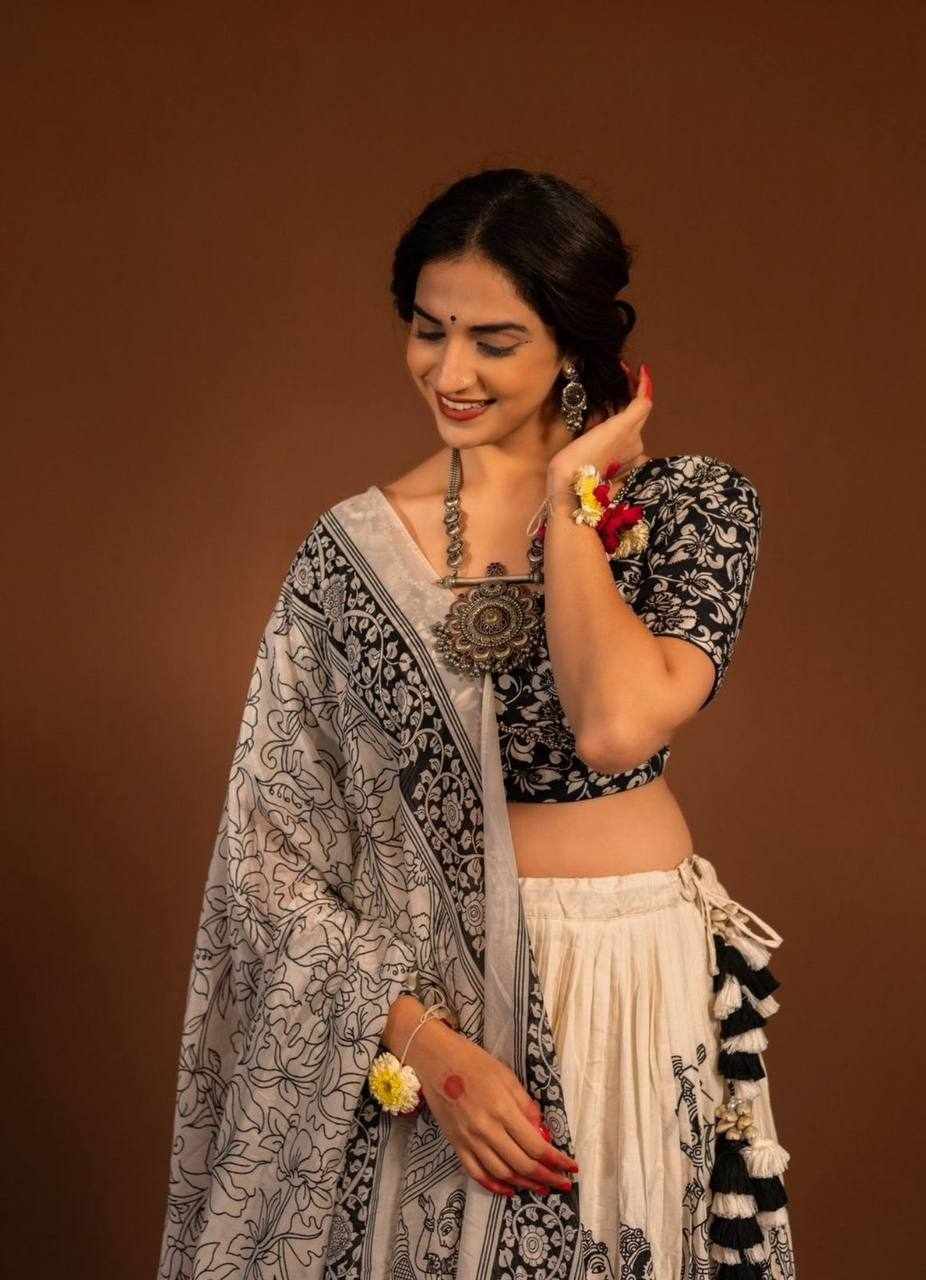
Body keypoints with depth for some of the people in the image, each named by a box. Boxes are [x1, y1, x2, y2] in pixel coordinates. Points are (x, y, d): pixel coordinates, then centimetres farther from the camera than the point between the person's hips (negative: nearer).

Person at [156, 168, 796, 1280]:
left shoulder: (691, 505, -6)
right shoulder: (349, 551, -3)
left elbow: (620, 724, -25)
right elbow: (279, 846, -4)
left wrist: (570, 496, -14)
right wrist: (425, 1041, -14)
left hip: (635, 989, 0)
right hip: (410, 993, 1)